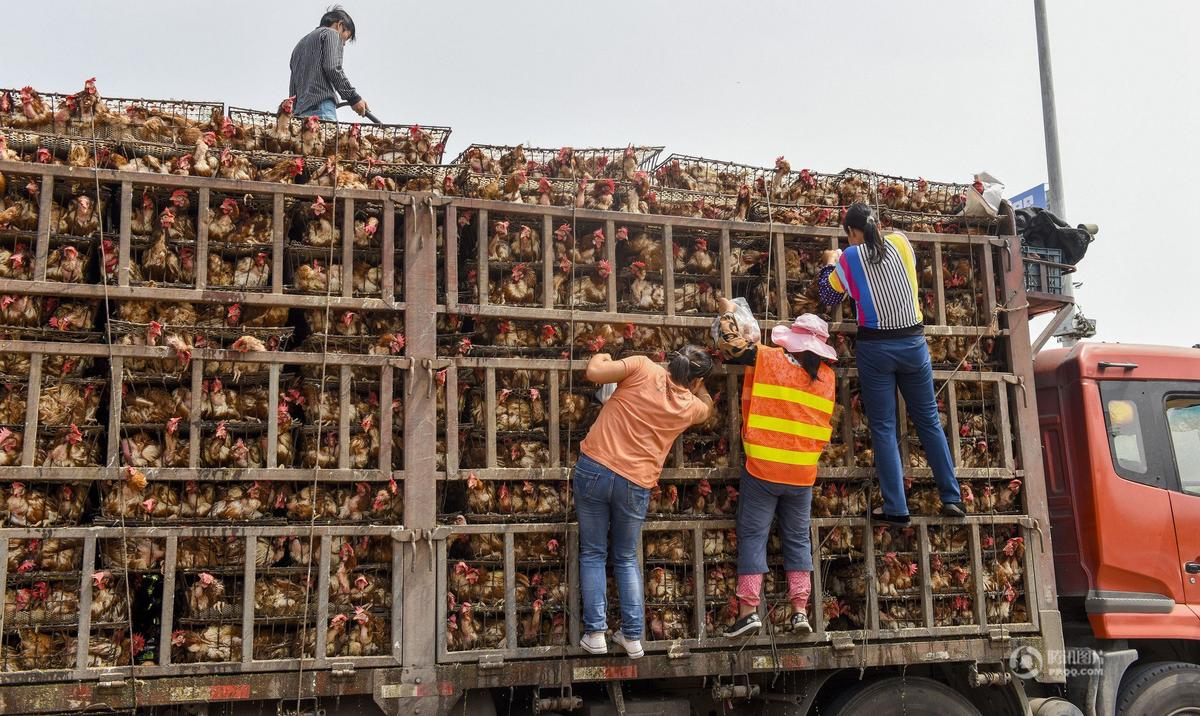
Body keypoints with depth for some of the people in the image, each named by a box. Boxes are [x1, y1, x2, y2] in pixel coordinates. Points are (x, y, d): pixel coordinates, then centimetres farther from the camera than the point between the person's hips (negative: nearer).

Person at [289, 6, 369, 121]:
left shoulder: (300, 44, 34)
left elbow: (293, 87, 26)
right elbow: (332, 67, -8)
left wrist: (295, 111, 22)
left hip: (300, 111, 8)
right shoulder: (331, 33, 10)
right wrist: (354, 98, -6)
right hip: (321, 106, -8)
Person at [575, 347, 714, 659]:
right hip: (635, 485, 1)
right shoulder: (691, 407, 6)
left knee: (593, 554, 14)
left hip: (594, 468, -1)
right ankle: (632, 635, 17)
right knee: (627, 559, 21)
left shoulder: (643, 367, -2)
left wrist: (600, 357, 11)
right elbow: (707, 405, 30)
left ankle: (595, 633, 9)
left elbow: (594, 372, -8)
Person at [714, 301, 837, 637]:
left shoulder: (770, 360, -10)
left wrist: (727, 313, 16)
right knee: (798, 539, 13)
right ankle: (800, 611, 9)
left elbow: (729, 344, -2)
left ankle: (749, 610, -3)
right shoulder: (827, 376, 5)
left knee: (752, 536, 2)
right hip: (803, 474, 4)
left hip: (762, 469, -4)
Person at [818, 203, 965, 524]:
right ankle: (952, 498, 14)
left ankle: (896, 508, -1)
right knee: (929, 420, 12)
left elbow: (828, 296, 12)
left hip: (875, 347, -2)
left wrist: (830, 264, 27)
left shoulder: (848, 259, -3)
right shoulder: (901, 242, 3)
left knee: (883, 427, 2)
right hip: (913, 342, 3)